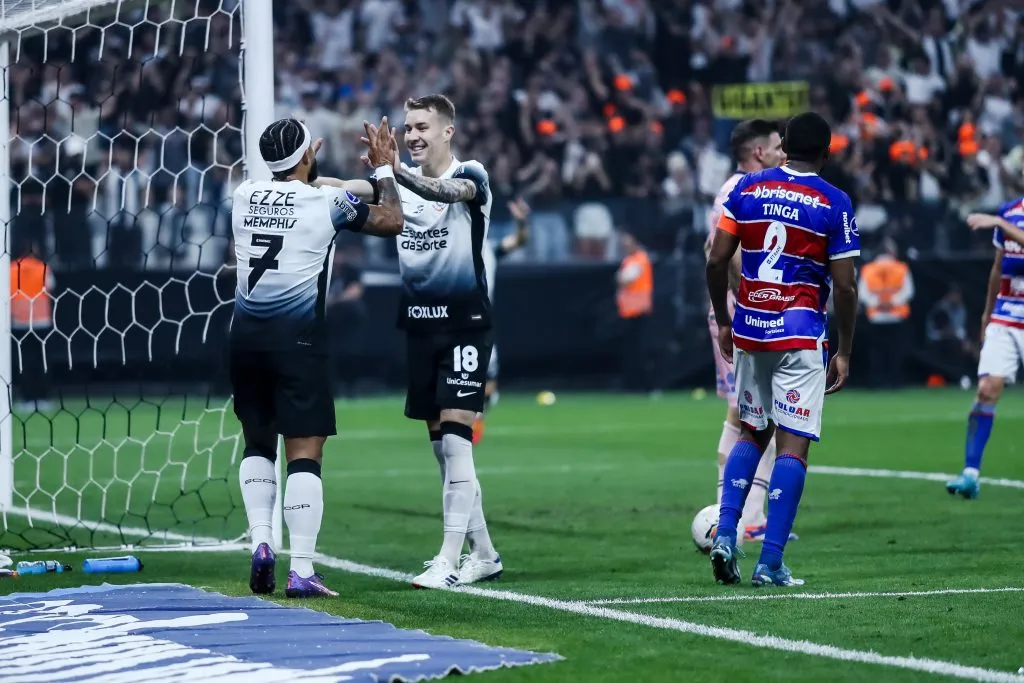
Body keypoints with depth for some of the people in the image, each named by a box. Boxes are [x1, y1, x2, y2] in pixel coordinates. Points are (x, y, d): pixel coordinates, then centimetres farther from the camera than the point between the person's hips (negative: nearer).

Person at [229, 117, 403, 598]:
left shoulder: (243, 196, 7)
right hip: (296, 340, -5)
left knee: (258, 443, 21)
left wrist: (302, 165, 43)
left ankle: (260, 540, 5)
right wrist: (384, 169, 22)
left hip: (246, 336, 5)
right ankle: (301, 571, -9)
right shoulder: (326, 202, -6)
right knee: (305, 453, -4)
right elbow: (392, 221, 7)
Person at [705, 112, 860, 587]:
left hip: (749, 330, 4)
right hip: (800, 334, -4)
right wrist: (844, 352, 3)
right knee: (793, 443, -2)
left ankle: (725, 532, 4)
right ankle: (771, 563, -7)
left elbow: (716, 261, 3)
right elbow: (844, 286, -6)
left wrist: (723, 322, 15)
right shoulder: (834, 204, -5)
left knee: (752, 432, 20)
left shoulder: (746, 189, 5)